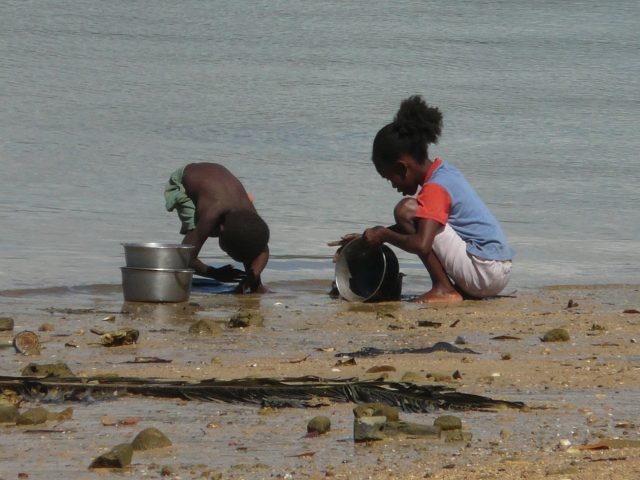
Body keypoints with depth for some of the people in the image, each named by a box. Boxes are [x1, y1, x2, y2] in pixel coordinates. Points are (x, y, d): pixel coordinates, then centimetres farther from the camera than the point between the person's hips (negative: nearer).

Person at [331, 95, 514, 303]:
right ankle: (463, 288, 14)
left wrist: (384, 235, -9)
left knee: (406, 210, -12)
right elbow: (418, 226, 27)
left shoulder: (434, 189, -15)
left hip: (485, 274, -10)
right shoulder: (446, 172, 13)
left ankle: (444, 289, -10)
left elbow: (421, 245, -27)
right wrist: (368, 237, 23)